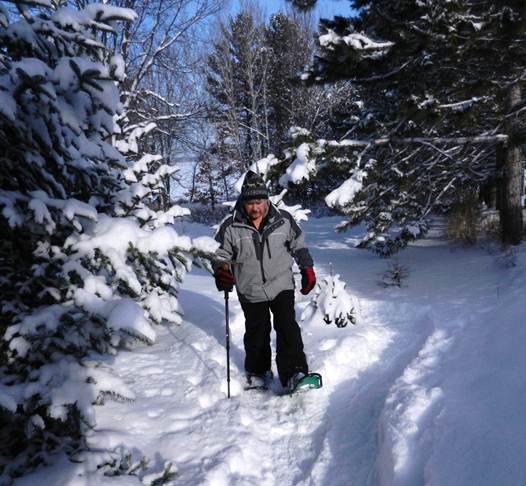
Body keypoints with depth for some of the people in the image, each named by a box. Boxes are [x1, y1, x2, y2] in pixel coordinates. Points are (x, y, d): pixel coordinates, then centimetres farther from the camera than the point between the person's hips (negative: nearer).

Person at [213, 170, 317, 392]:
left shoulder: (283, 220, -4)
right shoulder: (231, 227, -8)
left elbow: (298, 245, 9)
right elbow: (221, 253, 1)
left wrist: (307, 268, 8)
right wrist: (221, 271, -17)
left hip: (281, 285, 0)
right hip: (250, 291, 1)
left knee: (287, 328, -11)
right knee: (256, 333, 12)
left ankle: (294, 372, -6)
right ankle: (257, 372, 31)